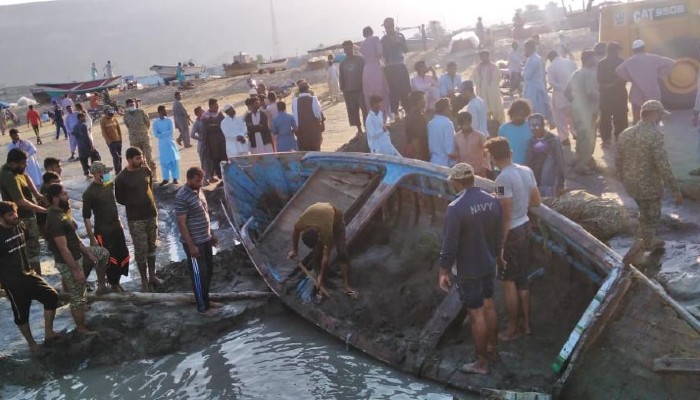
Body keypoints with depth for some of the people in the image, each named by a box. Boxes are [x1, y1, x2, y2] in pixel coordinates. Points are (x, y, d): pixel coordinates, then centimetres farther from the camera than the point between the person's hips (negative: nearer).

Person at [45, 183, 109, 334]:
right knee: (78, 297, 4)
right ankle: (81, 328, 21)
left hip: (78, 254, 10)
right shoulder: (55, 219, -29)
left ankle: (101, 285, 28)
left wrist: (87, 252, 12)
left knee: (103, 253, 22)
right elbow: (63, 249, -28)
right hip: (68, 263, -10)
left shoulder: (61, 213, 2)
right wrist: (76, 270, -23)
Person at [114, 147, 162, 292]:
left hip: (151, 214, 5)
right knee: (141, 249, 0)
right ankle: (144, 280, 13)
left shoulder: (146, 170, -1)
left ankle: (152, 275, 27)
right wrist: (134, 204, -3)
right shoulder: (121, 178, -14)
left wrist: (149, 202, 10)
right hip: (135, 218, -4)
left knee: (151, 246, 14)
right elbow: (119, 199, -4)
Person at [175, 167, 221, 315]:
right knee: (199, 274, 2)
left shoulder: (199, 191, 7)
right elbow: (181, 223, -21)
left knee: (209, 270, 17)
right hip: (194, 242, -9)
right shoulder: (182, 197, -21)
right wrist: (191, 246, -21)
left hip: (205, 239, 9)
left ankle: (206, 300, 32)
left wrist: (212, 234, 19)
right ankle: (202, 306, 14)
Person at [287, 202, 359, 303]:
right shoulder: (300, 224, -35)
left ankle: (346, 285, -4)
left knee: (342, 252, -14)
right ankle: (322, 285, 4)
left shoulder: (327, 232, -43)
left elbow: (326, 256, -31)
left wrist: (320, 277, -22)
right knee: (317, 253, -10)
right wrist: (294, 250, 4)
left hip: (336, 216, -3)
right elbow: (295, 233, -7)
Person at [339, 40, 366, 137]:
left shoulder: (360, 59, 0)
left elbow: (365, 73, 0)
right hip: (349, 91, 3)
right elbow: (341, 78, 12)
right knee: (353, 111, 5)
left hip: (361, 89, -3)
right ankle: (359, 130, 14)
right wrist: (342, 90, 5)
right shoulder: (343, 63, 10)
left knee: (365, 109, -4)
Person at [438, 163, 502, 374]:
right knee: (488, 307, 22)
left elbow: (449, 244, -21)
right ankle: (493, 349, 39)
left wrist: (443, 271, -9)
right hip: (488, 266, 7)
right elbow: (498, 236, 6)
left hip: (468, 271, -7)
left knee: (476, 314, 4)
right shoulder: (493, 201, -4)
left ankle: (482, 362, 18)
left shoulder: (456, 208, -25)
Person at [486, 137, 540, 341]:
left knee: (508, 283, 7)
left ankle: (513, 329, 19)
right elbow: (536, 201, 11)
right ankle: (526, 324, 31)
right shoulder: (527, 171, 1)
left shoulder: (503, 179, -23)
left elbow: (506, 216, -23)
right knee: (522, 280, 20)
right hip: (525, 227, 8)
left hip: (512, 232, -8)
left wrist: (500, 245, -17)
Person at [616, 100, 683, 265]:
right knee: (650, 220, 10)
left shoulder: (625, 133, -1)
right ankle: (635, 249, 4)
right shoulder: (655, 135, -22)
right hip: (649, 186, -7)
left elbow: (618, 161, 8)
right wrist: (676, 190, -17)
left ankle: (650, 241, 47)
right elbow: (664, 167, -24)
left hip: (630, 184, 7)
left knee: (646, 215, 29)